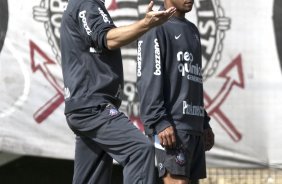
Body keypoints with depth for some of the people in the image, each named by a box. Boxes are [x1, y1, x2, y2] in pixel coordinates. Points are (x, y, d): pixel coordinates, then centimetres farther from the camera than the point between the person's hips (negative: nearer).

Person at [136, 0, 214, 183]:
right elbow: (148, 80, -13)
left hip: (194, 126, 8)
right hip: (171, 126, -8)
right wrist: (159, 122, -21)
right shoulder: (156, 28, -5)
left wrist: (204, 122, 21)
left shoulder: (192, 30, 22)